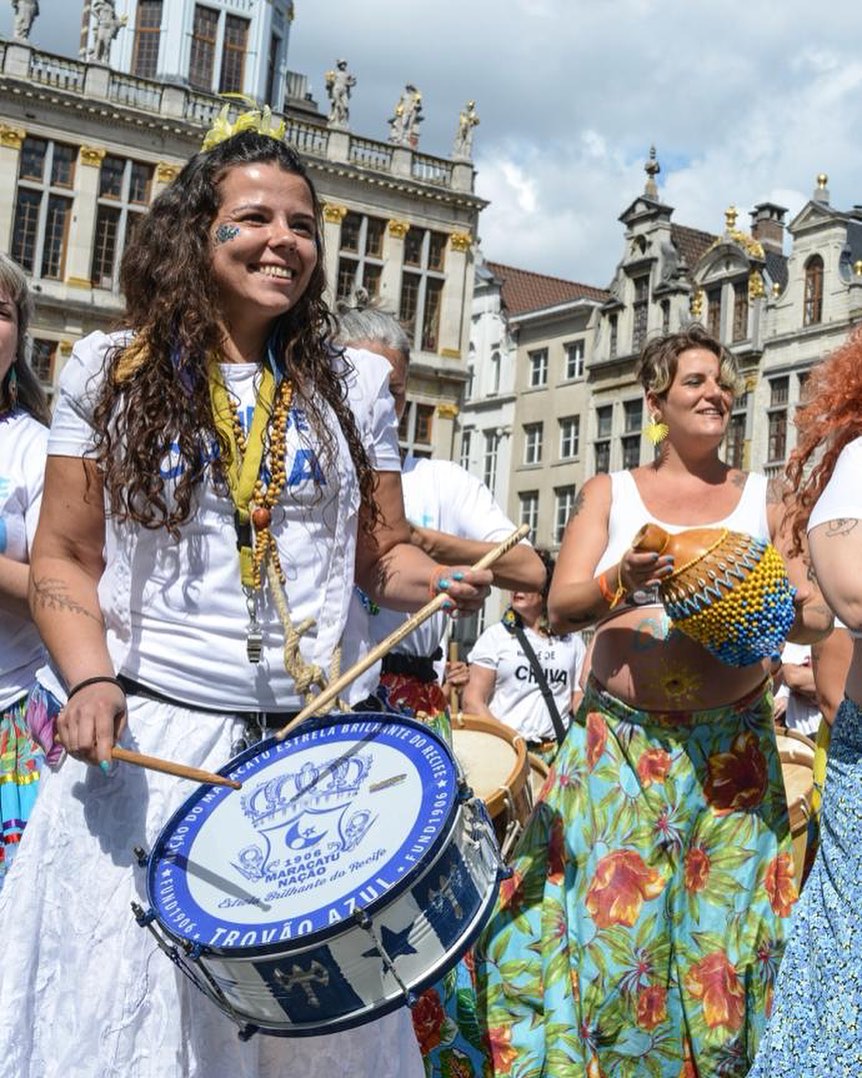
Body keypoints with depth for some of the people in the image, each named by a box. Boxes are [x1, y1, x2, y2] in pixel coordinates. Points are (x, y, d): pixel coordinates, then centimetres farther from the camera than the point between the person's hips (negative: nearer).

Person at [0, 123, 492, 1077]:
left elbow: (381, 556, 12)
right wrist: (89, 680, -12)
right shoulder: (109, 371, 3)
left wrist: (437, 580, -9)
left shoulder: (354, 385, 8)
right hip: (147, 741, -1)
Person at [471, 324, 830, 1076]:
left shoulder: (762, 499, 10)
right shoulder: (611, 493, 7)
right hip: (620, 746, -1)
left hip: (731, 751, 1)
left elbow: (817, 616, 7)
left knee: (718, 929, 4)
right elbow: (560, 607, -2)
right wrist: (620, 585, -23)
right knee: (612, 922, -4)